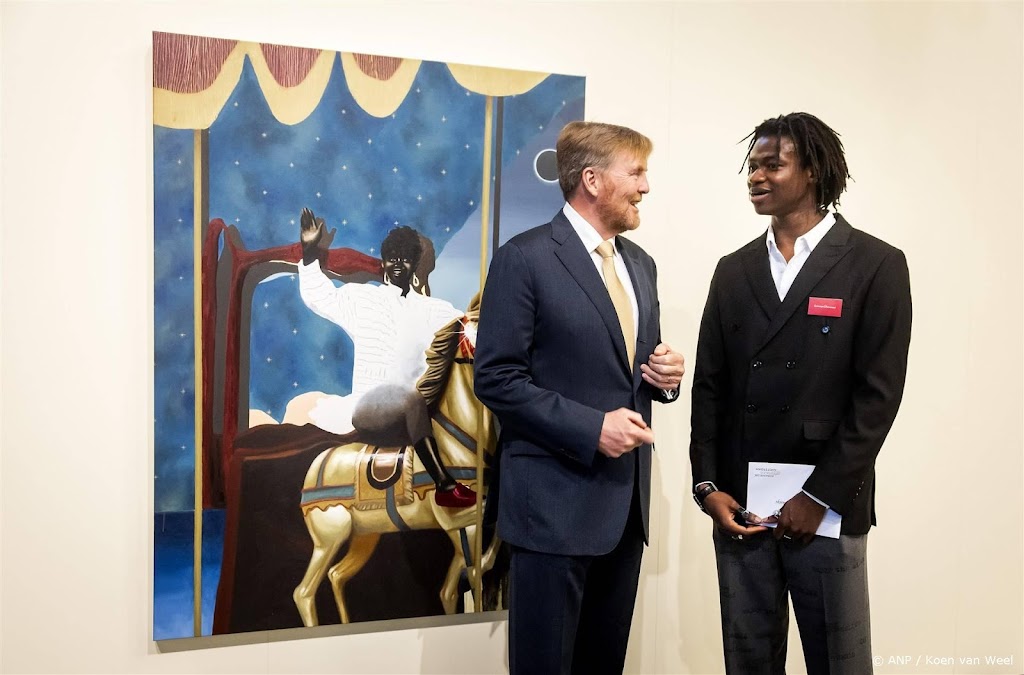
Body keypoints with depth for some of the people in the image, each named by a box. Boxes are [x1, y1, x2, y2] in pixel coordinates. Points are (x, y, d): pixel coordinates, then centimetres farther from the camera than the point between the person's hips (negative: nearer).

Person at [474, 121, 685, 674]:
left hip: (625, 496, 7)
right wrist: (591, 427, -19)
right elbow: (496, 379, -14)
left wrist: (663, 375, -1)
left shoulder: (639, 264, 13)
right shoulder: (524, 258, -10)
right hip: (555, 498, -7)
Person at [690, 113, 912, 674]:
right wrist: (707, 486, -1)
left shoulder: (876, 265, -3)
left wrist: (819, 497, -12)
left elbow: (878, 393, -9)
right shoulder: (734, 271, 10)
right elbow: (709, 385, 8)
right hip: (737, 505, 4)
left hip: (827, 508, -3)